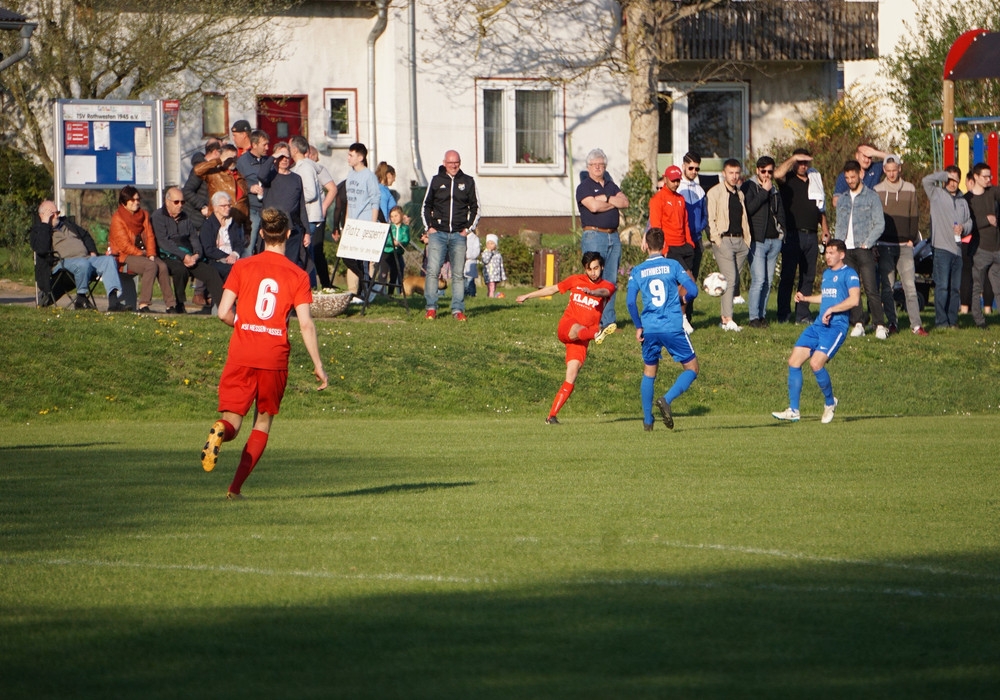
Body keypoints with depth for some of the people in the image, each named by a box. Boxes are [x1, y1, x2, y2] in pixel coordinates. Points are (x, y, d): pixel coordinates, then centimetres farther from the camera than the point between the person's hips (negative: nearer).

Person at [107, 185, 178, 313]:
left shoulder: (143, 214, 13)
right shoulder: (117, 218, -8)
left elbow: (150, 236, 9)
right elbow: (124, 245, -13)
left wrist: (151, 255, -7)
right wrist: (142, 254, -11)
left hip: (143, 254, 6)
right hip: (125, 257, -6)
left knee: (162, 266, -22)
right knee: (151, 266, -32)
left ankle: (170, 304, -21)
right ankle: (143, 305, -34)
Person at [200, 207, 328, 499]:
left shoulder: (242, 267, 4)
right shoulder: (298, 275, 1)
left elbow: (224, 313, 0)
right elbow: (306, 325, -4)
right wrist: (318, 366, 3)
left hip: (241, 354, 0)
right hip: (275, 357, 0)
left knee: (232, 420, 5)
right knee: (264, 421, 17)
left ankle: (220, 432, -33)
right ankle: (236, 487, 8)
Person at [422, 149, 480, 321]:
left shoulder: (468, 182, 8)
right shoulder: (436, 181, 8)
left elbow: (475, 208, 12)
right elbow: (426, 206, 14)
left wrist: (468, 229, 3)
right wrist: (428, 227, 3)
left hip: (459, 235, 0)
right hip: (438, 234, 0)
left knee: (458, 274, 1)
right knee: (432, 271, -8)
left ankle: (458, 310, 2)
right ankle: (431, 308, -5)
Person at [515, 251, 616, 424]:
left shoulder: (608, 286, 5)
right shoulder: (576, 280, 11)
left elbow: (603, 292, -19)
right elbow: (552, 289, 23)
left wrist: (592, 292, -42)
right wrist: (527, 296, 30)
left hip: (582, 338, 1)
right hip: (565, 329, -1)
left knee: (572, 376, -9)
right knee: (576, 329, -39)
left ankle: (552, 415, -6)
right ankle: (597, 334, -73)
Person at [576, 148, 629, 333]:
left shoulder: (611, 186, 19)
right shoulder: (584, 187, 1)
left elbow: (625, 202, 5)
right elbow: (593, 206, -15)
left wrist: (606, 198, -8)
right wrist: (614, 204, -1)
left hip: (613, 236, 6)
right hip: (594, 235, -6)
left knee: (611, 281, 5)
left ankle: (609, 321, 8)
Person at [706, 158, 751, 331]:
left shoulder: (740, 194, 19)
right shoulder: (715, 192, -1)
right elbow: (711, 219, -5)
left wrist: (747, 240, 14)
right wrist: (716, 239, -13)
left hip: (740, 241, 6)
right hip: (724, 240, -6)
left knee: (734, 281, 5)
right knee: (729, 279, -14)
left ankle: (724, 318, 10)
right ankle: (728, 320, -16)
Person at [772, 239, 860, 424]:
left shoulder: (849, 274, -6)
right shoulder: (826, 273, 20)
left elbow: (854, 300, -20)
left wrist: (832, 309, -21)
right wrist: (805, 298, 24)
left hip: (836, 327, -9)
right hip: (818, 325, 9)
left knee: (816, 363, -23)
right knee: (794, 361, -2)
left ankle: (830, 402, 3)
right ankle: (793, 410, 3)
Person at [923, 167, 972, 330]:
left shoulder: (962, 201, 20)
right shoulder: (937, 194, 4)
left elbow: (969, 222, 21)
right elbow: (926, 181, -12)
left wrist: (963, 228, -1)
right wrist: (945, 176, -4)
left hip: (957, 249, 5)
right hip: (942, 248, -5)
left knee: (955, 288, 7)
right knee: (942, 286, -10)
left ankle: (953, 321, 13)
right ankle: (941, 321, -9)